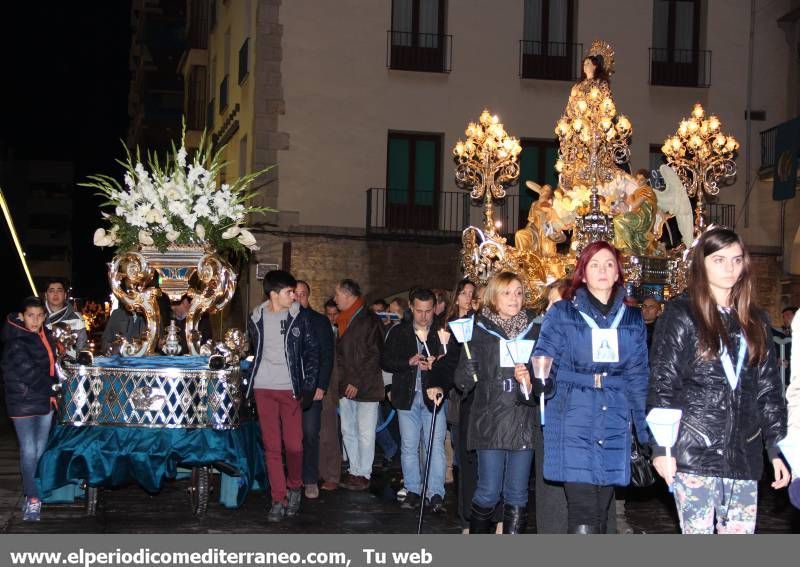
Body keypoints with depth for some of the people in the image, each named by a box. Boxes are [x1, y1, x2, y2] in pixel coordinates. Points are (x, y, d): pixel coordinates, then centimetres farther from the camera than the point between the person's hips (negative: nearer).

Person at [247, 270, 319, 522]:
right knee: (272, 447, 2)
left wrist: (309, 386, -4)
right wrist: (250, 383, 12)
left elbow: (313, 351, 2)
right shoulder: (256, 318, 6)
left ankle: (294, 488, 22)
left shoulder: (300, 317, -1)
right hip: (263, 389, 2)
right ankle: (278, 500, 8)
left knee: (294, 445, -4)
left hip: (290, 388, -2)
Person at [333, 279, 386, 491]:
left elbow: (373, 356, -14)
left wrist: (357, 382, -16)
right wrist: (342, 381, 11)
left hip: (366, 387, -8)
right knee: (348, 431, 11)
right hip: (346, 386, 8)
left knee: (365, 433, -3)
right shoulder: (342, 322, 14)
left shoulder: (369, 320, -10)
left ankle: (364, 474, 4)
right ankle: (354, 471, 20)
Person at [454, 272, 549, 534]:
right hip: (490, 422, -2)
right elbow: (464, 380, -1)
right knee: (489, 493, -2)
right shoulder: (479, 331, 2)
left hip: (523, 422, 2)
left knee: (517, 495, 6)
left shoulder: (534, 330, 7)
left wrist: (530, 382, -12)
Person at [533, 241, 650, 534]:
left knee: (600, 512, 9)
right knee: (583, 513, -12)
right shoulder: (562, 314, 5)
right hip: (574, 421, -3)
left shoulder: (632, 320, 14)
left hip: (614, 425, 4)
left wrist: (646, 432, 10)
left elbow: (638, 379, 14)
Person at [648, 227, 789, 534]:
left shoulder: (754, 320, 14)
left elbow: (769, 388, 14)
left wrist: (777, 448, 9)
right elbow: (662, 384, -4)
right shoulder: (680, 315, 0)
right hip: (694, 451, -4)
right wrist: (662, 447, -9)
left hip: (743, 454, 4)